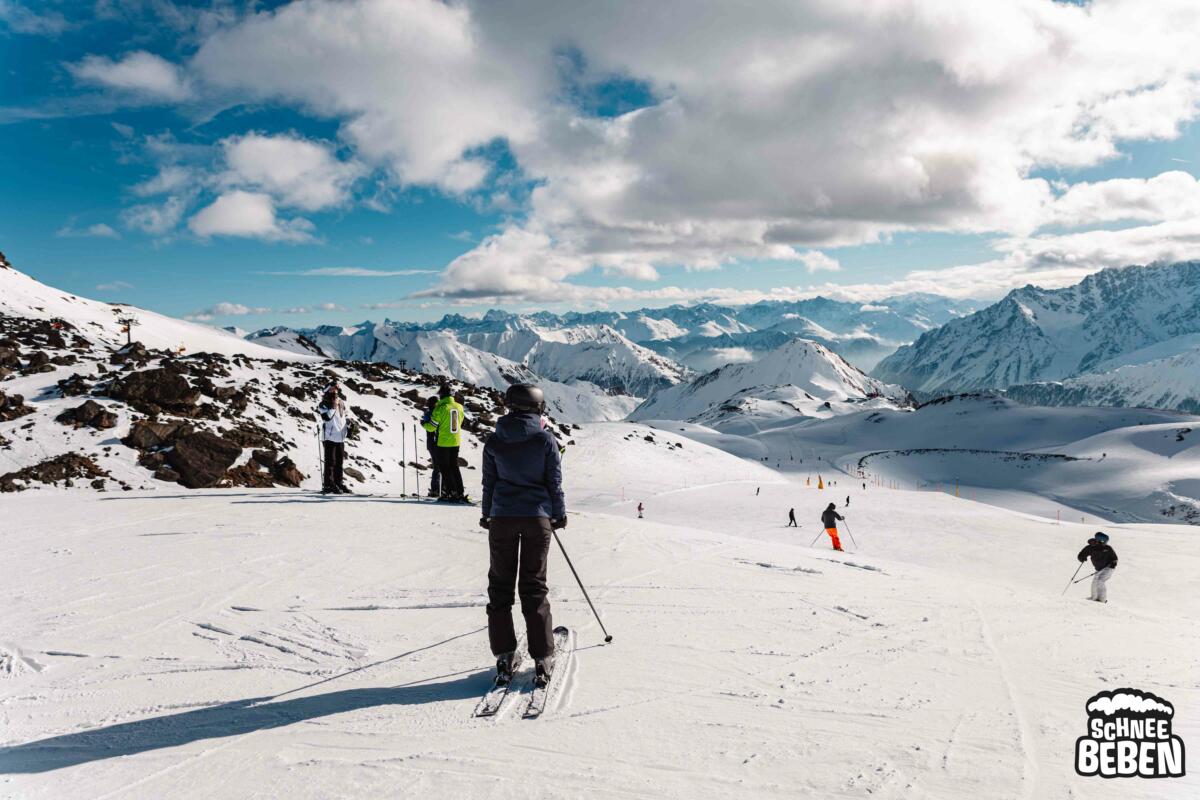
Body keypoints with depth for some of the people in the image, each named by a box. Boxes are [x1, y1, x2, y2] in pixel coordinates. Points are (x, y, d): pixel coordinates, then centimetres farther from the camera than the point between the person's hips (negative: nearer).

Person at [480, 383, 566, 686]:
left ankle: (504, 656, 8)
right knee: (534, 586, 7)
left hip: (502, 518, 1)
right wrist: (559, 514, 11)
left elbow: (488, 481, 6)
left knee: (500, 585, 11)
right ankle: (542, 659, 7)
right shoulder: (545, 439, -5)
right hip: (537, 518, -1)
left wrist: (487, 514, 18)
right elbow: (554, 481, -1)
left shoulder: (494, 441, 0)